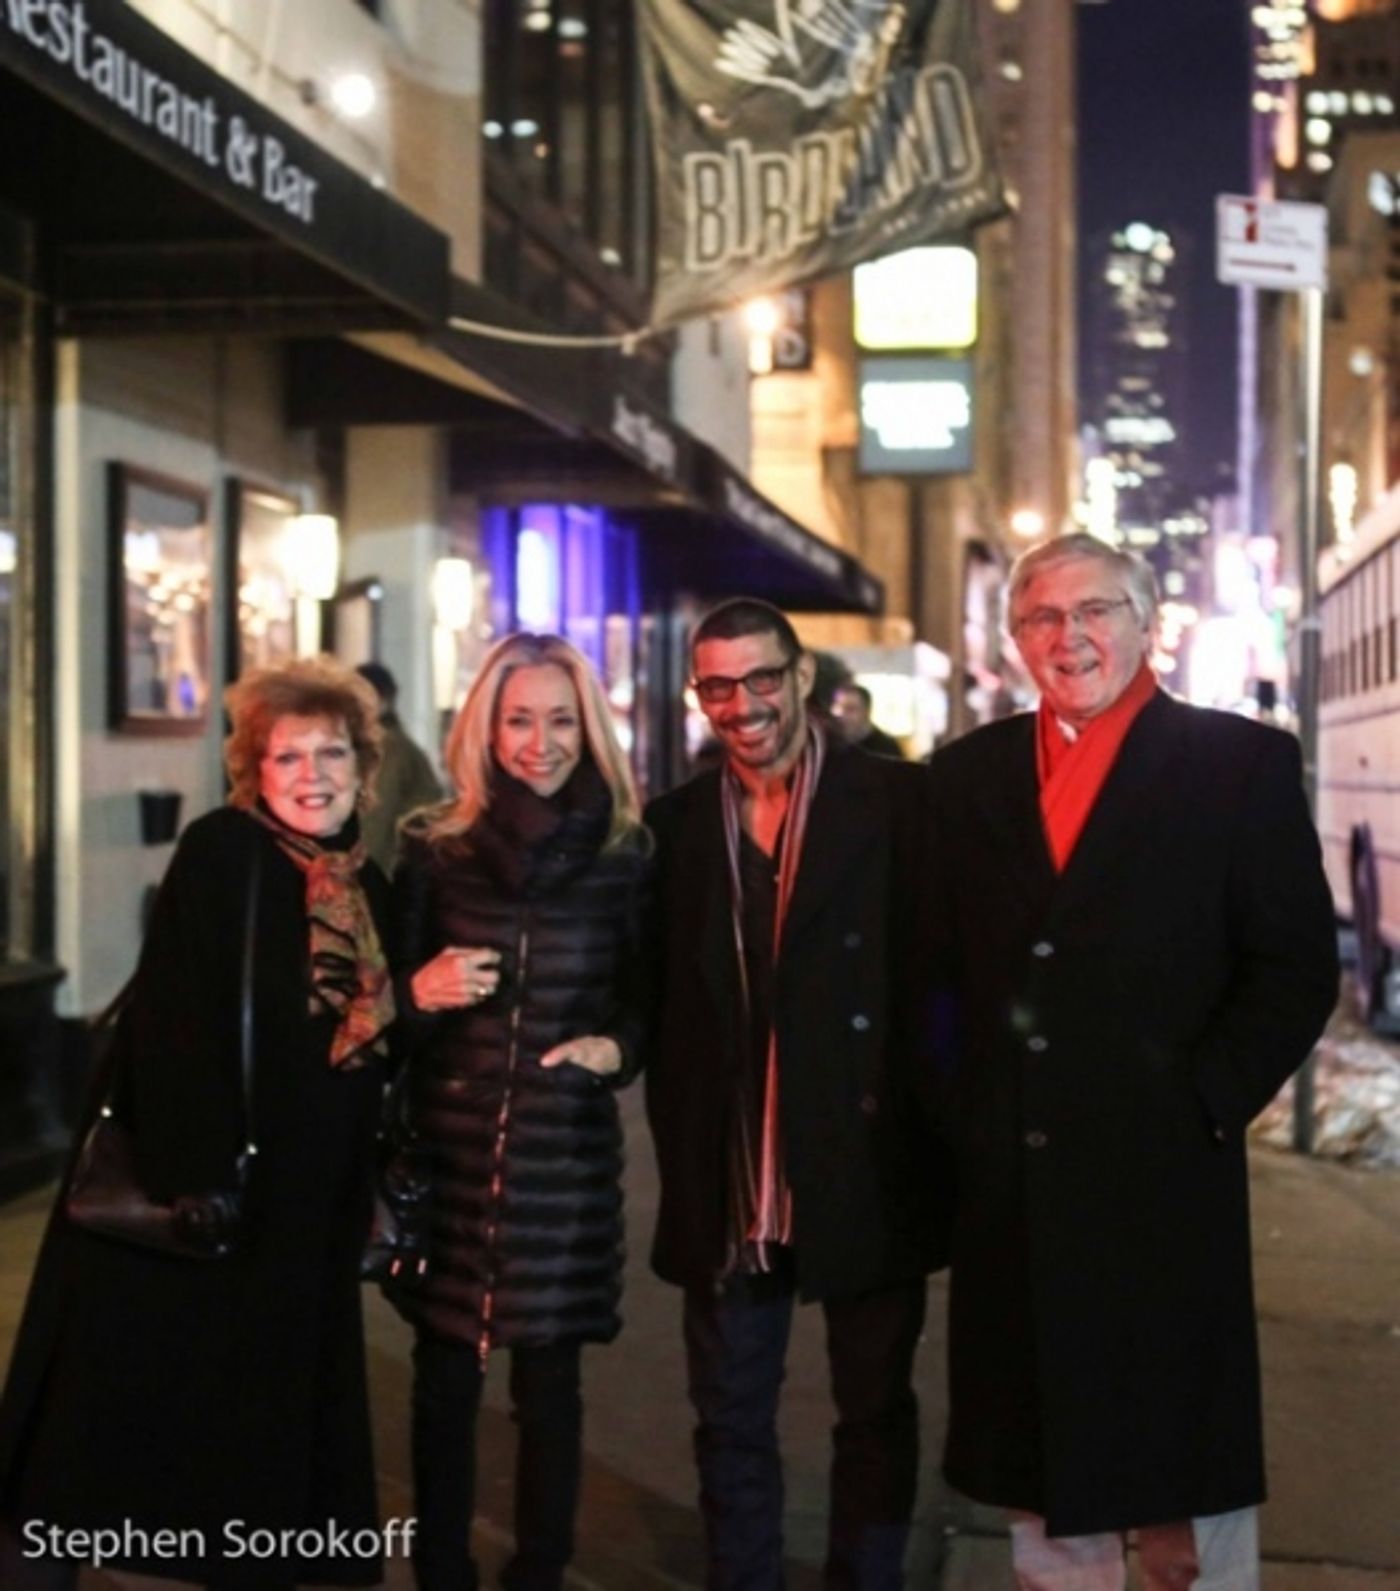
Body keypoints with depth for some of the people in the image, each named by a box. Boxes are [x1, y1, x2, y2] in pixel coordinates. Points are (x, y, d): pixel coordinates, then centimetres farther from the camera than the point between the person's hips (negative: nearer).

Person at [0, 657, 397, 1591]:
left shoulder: (368, 887, 9)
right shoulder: (220, 852, -10)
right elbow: (178, 1020, -18)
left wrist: (368, 1198, 12)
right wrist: (199, 1178, -24)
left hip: (305, 1212, 6)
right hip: (203, 1193, -6)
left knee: (270, 1427, 13)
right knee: (119, 1410, 1)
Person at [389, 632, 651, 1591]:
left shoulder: (626, 857, 1)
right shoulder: (437, 852, 3)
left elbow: (650, 1001, 8)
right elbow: (391, 999, 9)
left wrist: (618, 1048, -12)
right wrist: (420, 992, -13)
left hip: (566, 1152, -1)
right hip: (450, 1148, 1)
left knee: (550, 1383, 7)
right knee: (445, 1380, 6)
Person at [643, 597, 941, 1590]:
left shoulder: (898, 803, -6)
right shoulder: (675, 825, 6)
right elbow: (664, 1004, 8)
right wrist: (682, 1152, 2)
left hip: (865, 1174, -3)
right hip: (725, 1187, 3)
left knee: (876, 1414, 13)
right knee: (731, 1425, 13)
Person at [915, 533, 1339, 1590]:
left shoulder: (1241, 762, -1)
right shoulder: (971, 773, 10)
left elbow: (1297, 969, -4)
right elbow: (939, 964, 11)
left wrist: (1204, 1108, -12)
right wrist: (952, 1109, 0)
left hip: (1162, 1179, -3)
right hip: (1008, 1185, 4)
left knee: (1185, 1481, 6)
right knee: (1042, 1475, 13)